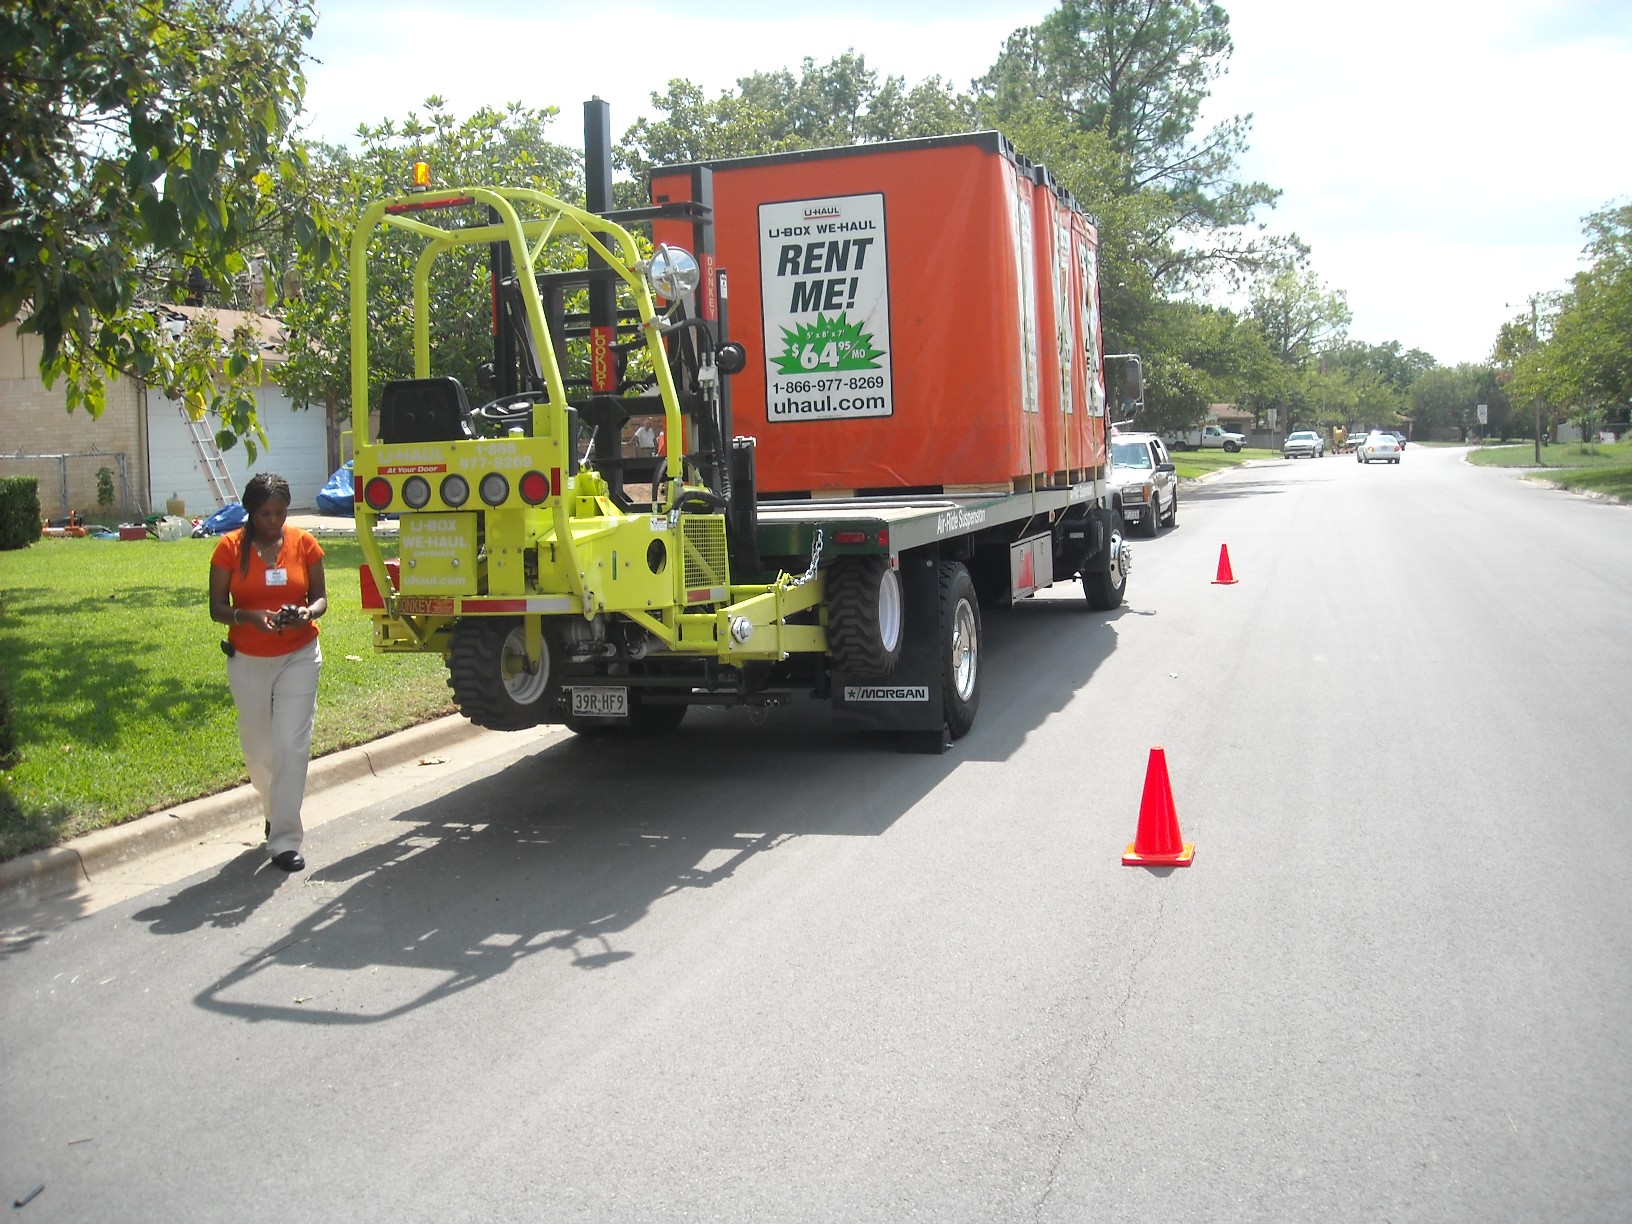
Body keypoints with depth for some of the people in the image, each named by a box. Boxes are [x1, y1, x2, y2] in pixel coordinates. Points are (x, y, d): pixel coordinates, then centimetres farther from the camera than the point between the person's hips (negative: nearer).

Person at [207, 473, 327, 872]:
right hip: (248, 661, 1)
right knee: (258, 748, 11)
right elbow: (217, 608, -6)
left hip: (299, 657, -1)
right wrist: (252, 617, -25)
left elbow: (320, 597, 4)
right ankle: (275, 811, 39)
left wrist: (308, 612, -19)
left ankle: (284, 839, -3)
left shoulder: (304, 543, -4)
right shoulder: (230, 548, -6)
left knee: (291, 744, -8)